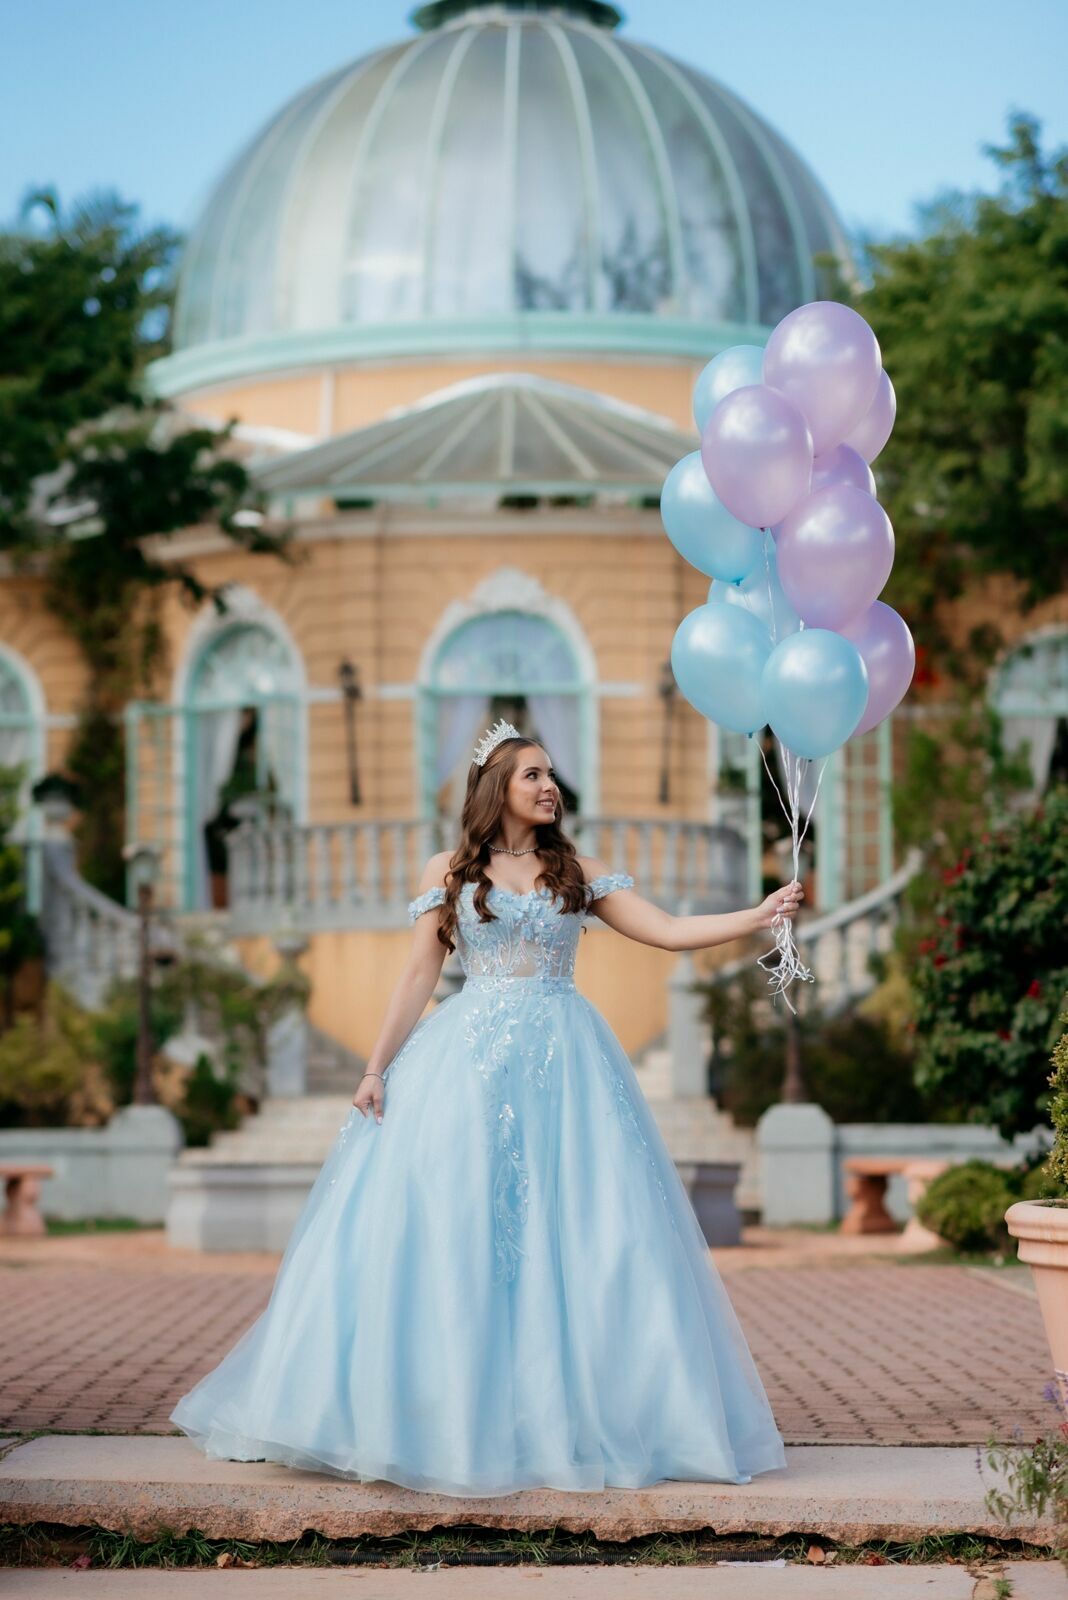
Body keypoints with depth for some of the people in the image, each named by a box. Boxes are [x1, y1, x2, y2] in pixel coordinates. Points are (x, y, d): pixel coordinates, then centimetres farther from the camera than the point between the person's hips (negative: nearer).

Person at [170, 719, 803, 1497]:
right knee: (449, 1229, -6)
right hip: (467, 1061, -2)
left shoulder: (579, 872, 12)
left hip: (564, 1061, 2)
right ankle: (451, 1412, -1)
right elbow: (418, 976, 5)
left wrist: (759, 916, -6)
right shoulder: (447, 872, 8)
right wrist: (377, 1067, -3)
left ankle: (570, 1412, 1)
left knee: (571, 1227, -4)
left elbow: (668, 930, 6)